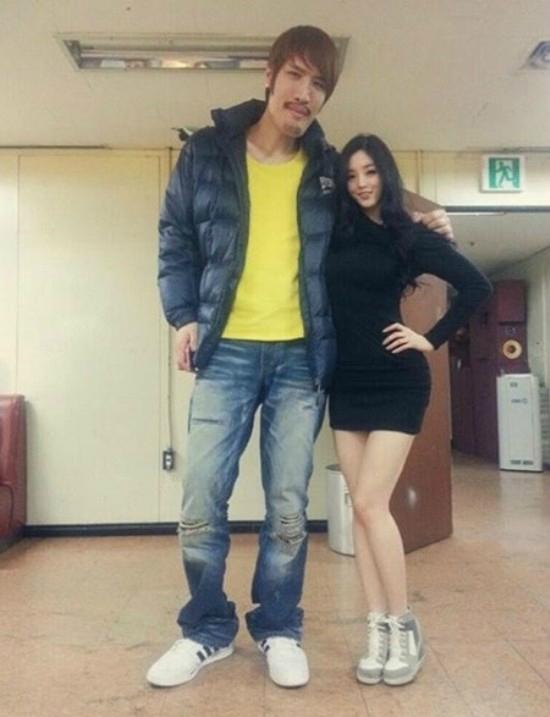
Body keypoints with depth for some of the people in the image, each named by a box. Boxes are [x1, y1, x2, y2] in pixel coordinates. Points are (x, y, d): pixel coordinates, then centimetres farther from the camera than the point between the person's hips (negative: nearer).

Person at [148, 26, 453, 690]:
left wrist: (418, 232, 6)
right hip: (227, 351, 0)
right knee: (201, 499, -1)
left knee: (288, 504, 5)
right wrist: (184, 316, -3)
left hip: (301, 357, 1)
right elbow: (176, 239, 8)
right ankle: (207, 630, 21)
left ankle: (278, 629, 25)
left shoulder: (328, 168, 10)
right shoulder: (207, 152, 6)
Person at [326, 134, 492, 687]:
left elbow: (476, 286, -3)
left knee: (371, 503, -9)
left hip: (395, 383, -5)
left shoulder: (409, 236, -1)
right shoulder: (335, 233, 10)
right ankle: (378, 629, 15)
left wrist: (432, 340, -6)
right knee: (360, 507, 5)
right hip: (346, 383, 5)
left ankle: (404, 626, 9)